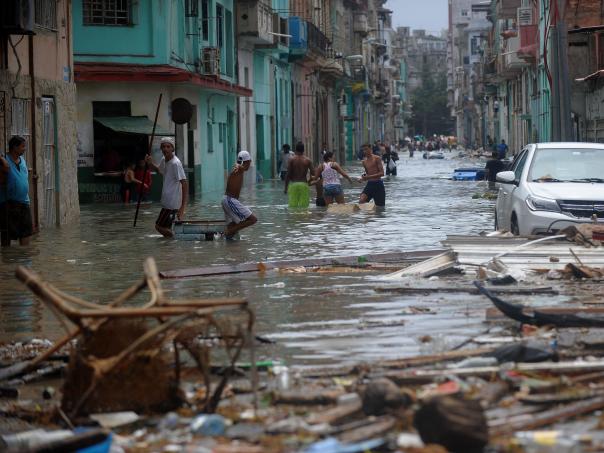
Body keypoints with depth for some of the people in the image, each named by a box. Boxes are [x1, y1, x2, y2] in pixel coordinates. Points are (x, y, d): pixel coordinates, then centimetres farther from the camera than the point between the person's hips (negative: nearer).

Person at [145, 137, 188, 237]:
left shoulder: (176, 163, -20)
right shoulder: (164, 160, 7)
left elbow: (184, 184, -23)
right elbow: (160, 170, 31)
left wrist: (183, 206, -28)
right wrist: (151, 163, 9)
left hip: (172, 203, -9)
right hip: (167, 201, 9)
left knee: (160, 226, -6)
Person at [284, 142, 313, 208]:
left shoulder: (292, 160, -3)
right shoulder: (307, 160, 1)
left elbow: (288, 175, -5)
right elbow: (312, 174, 0)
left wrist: (286, 187, 1)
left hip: (293, 184, -1)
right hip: (304, 184, 1)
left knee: (293, 206, 2)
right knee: (304, 206, 3)